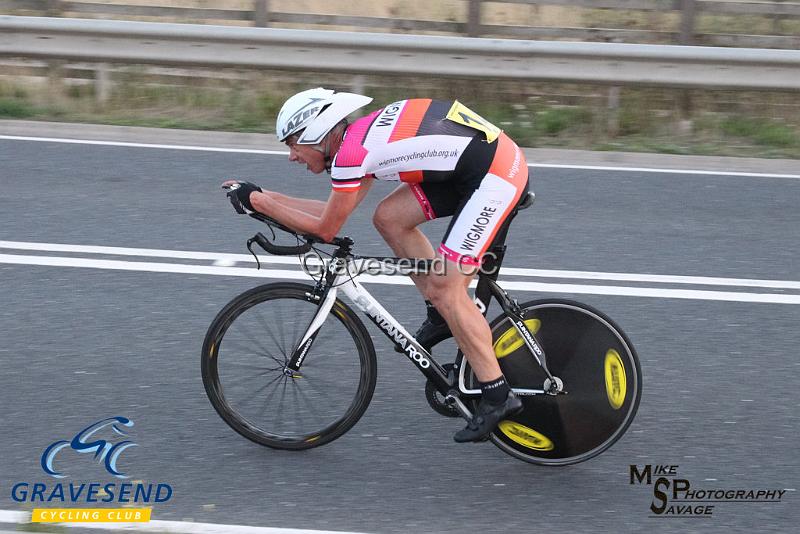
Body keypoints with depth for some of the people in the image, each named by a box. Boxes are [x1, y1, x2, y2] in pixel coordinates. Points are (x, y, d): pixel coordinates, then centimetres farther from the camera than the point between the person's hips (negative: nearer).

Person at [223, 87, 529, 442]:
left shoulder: (350, 152, -14)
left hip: (497, 175, -10)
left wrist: (257, 201, 2)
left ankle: (498, 397, 0)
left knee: (445, 289, -7)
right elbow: (337, 210, 21)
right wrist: (264, 195, 20)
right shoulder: (363, 135, 14)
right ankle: (442, 316, 17)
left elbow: (325, 228, -5)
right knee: (389, 217, 8)